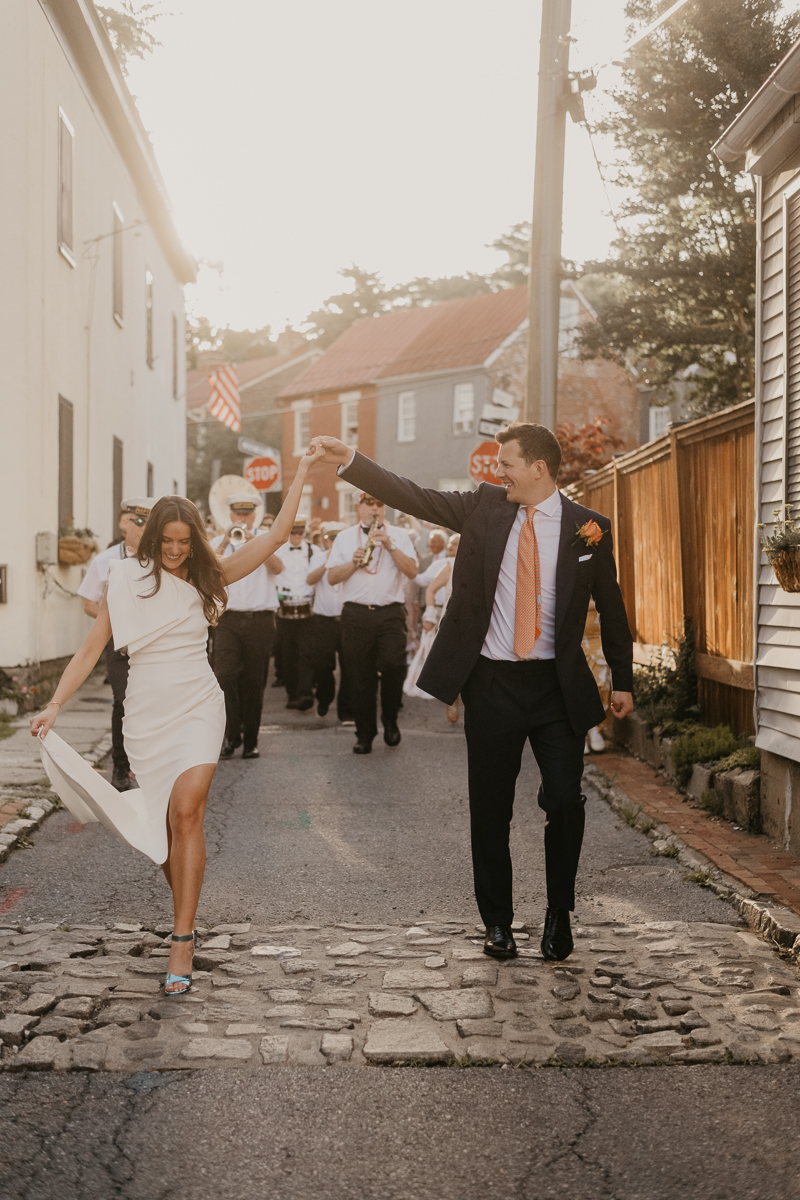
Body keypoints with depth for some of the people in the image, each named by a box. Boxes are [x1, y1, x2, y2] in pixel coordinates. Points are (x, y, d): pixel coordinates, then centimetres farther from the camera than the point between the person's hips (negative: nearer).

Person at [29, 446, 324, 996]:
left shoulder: (207, 577, 4)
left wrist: (303, 471, 1)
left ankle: (183, 942, -16)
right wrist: (55, 705, -6)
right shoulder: (127, 579, 1)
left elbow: (275, 537, 3)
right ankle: (186, 912, 27)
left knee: (186, 813, -16)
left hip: (197, 707, -1)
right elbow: (92, 648, 2)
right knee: (164, 822, 7)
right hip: (146, 714, 1)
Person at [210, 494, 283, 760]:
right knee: (225, 676, -15)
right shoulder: (218, 542, 13)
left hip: (260, 620, 0)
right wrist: (225, 541, -16)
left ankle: (250, 740, 12)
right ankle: (231, 735, -7)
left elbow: (277, 568, -8)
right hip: (228, 620, 0)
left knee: (254, 682, 3)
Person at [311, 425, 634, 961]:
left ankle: (559, 916, 16)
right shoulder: (484, 506, 4)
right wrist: (350, 461, -6)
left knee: (565, 801, -5)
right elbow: (414, 497, 3)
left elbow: (611, 606, 8)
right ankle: (498, 922, 22)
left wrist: (623, 680, 10)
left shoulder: (588, 527, 0)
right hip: (491, 683, 2)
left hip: (557, 687, -1)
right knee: (490, 811, 7)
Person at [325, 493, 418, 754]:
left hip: (390, 612, -1)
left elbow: (412, 571, -2)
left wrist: (390, 545, -10)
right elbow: (332, 578, 8)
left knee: (393, 665, -18)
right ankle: (365, 734, 12)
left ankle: (390, 720, 6)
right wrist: (355, 563, -8)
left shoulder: (398, 535, 11)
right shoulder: (345, 537, 14)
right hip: (356, 613, 1)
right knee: (359, 677, 1)